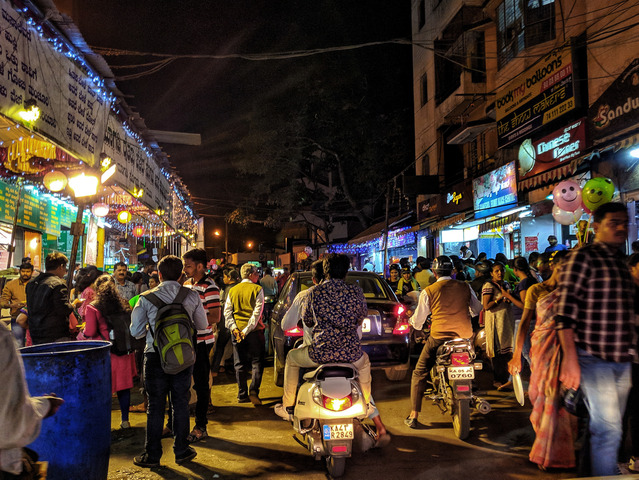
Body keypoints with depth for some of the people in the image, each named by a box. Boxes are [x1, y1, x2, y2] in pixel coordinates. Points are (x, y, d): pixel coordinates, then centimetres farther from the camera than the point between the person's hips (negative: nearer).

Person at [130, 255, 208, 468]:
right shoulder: (192, 296, -4)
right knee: (181, 403, 13)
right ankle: (182, 451, 23)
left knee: (156, 406, 9)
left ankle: (152, 455, 18)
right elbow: (202, 325, 6)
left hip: (156, 356, -1)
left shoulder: (146, 298, -7)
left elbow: (136, 331, -3)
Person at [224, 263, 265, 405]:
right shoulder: (257, 289, -4)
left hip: (237, 331, 4)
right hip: (254, 330, -4)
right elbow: (257, 312, -13)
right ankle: (254, 391, -9)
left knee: (239, 364, 10)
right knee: (257, 362, 5)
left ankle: (242, 395, 13)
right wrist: (247, 329, -13)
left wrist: (234, 328, -6)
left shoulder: (232, 290, 9)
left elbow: (227, 311, 2)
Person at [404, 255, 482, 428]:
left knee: (419, 374, 10)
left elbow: (418, 321, 2)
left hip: (438, 338, -3)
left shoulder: (429, 291, -4)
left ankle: (414, 416, 7)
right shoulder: (465, 287, 3)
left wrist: (415, 323, 25)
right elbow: (477, 309, 19)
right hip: (465, 335, 3)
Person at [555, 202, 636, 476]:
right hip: (593, 359, -7)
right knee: (608, 430, -7)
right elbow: (565, 310, -16)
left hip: (622, 361, 8)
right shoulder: (583, 257, -9)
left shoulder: (621, 263, 15)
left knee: (608, 428, 14)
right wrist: (570, 358, -22)